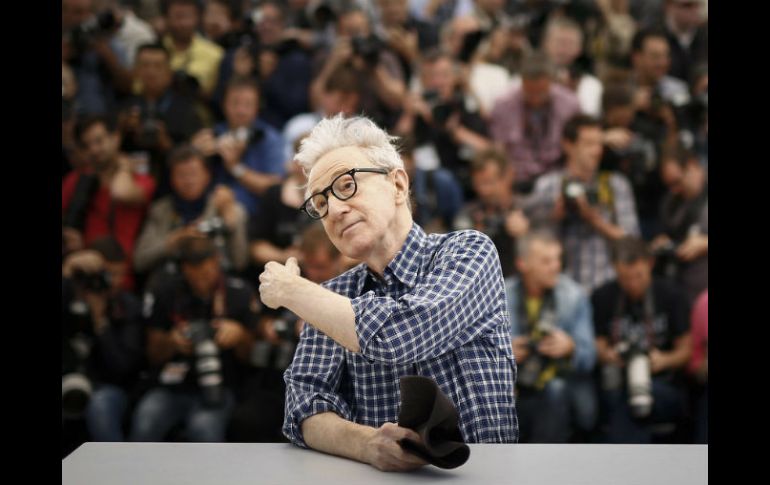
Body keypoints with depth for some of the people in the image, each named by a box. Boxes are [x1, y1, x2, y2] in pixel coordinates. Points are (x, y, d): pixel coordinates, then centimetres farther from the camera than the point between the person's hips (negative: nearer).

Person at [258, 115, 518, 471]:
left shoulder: (467, 251, -4)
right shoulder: (333, 299, 9)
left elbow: (399, 334, -20)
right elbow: (307, 406, -3)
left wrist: (290, 291, -6)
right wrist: (367, 443, -24)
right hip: (377, 471, 3)